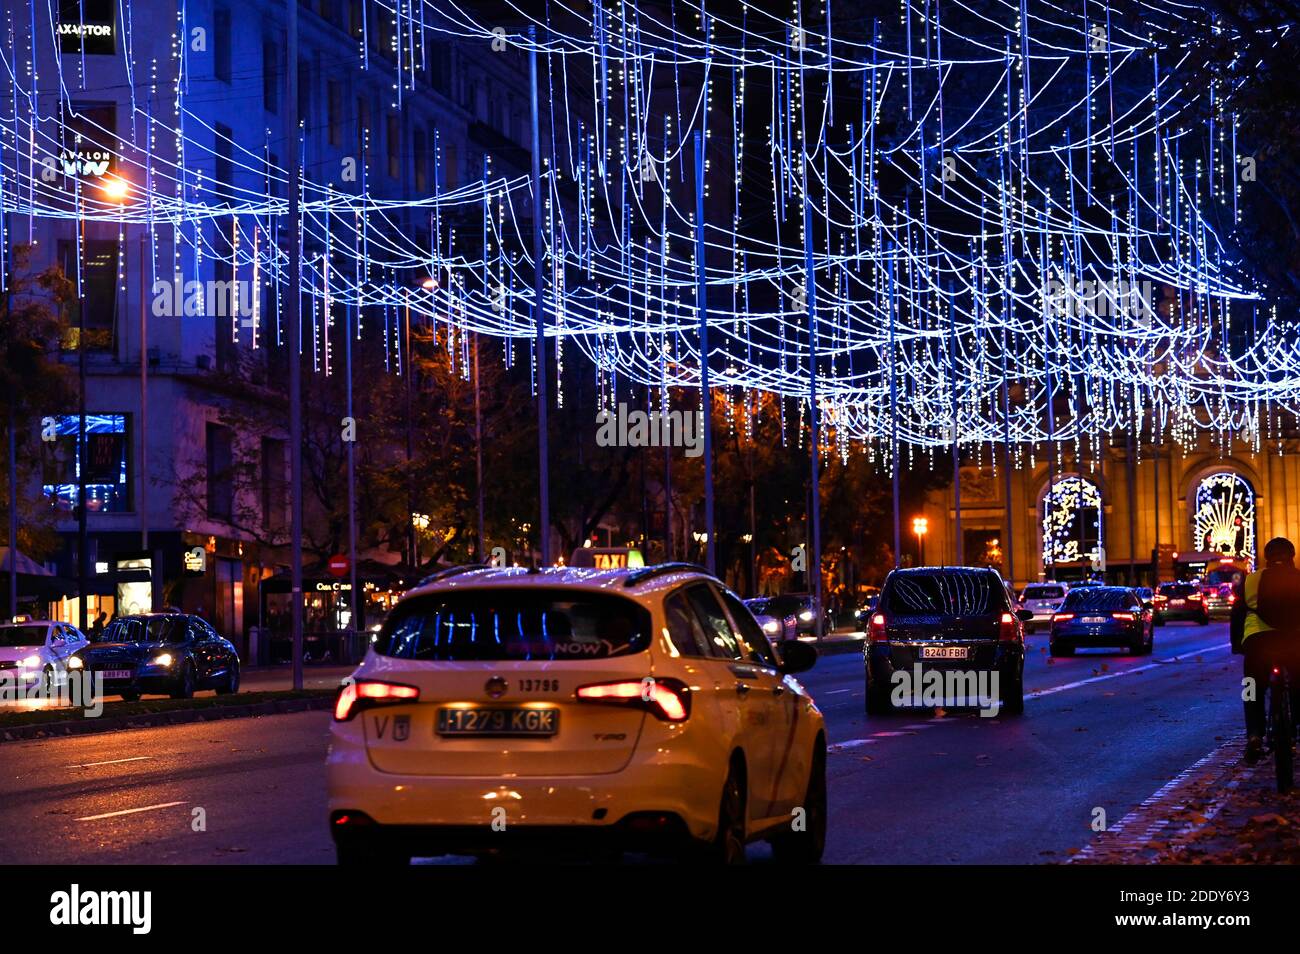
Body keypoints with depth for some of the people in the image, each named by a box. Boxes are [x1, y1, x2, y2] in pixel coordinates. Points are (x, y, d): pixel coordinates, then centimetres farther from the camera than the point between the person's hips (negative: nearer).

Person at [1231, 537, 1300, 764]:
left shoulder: (1249, 581, 10)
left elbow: (1237, 615, 13)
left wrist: (1236, 644, 23)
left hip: (1258, 641, 0)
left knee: (1254, 694, 12)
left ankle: (1254, 735, -7)